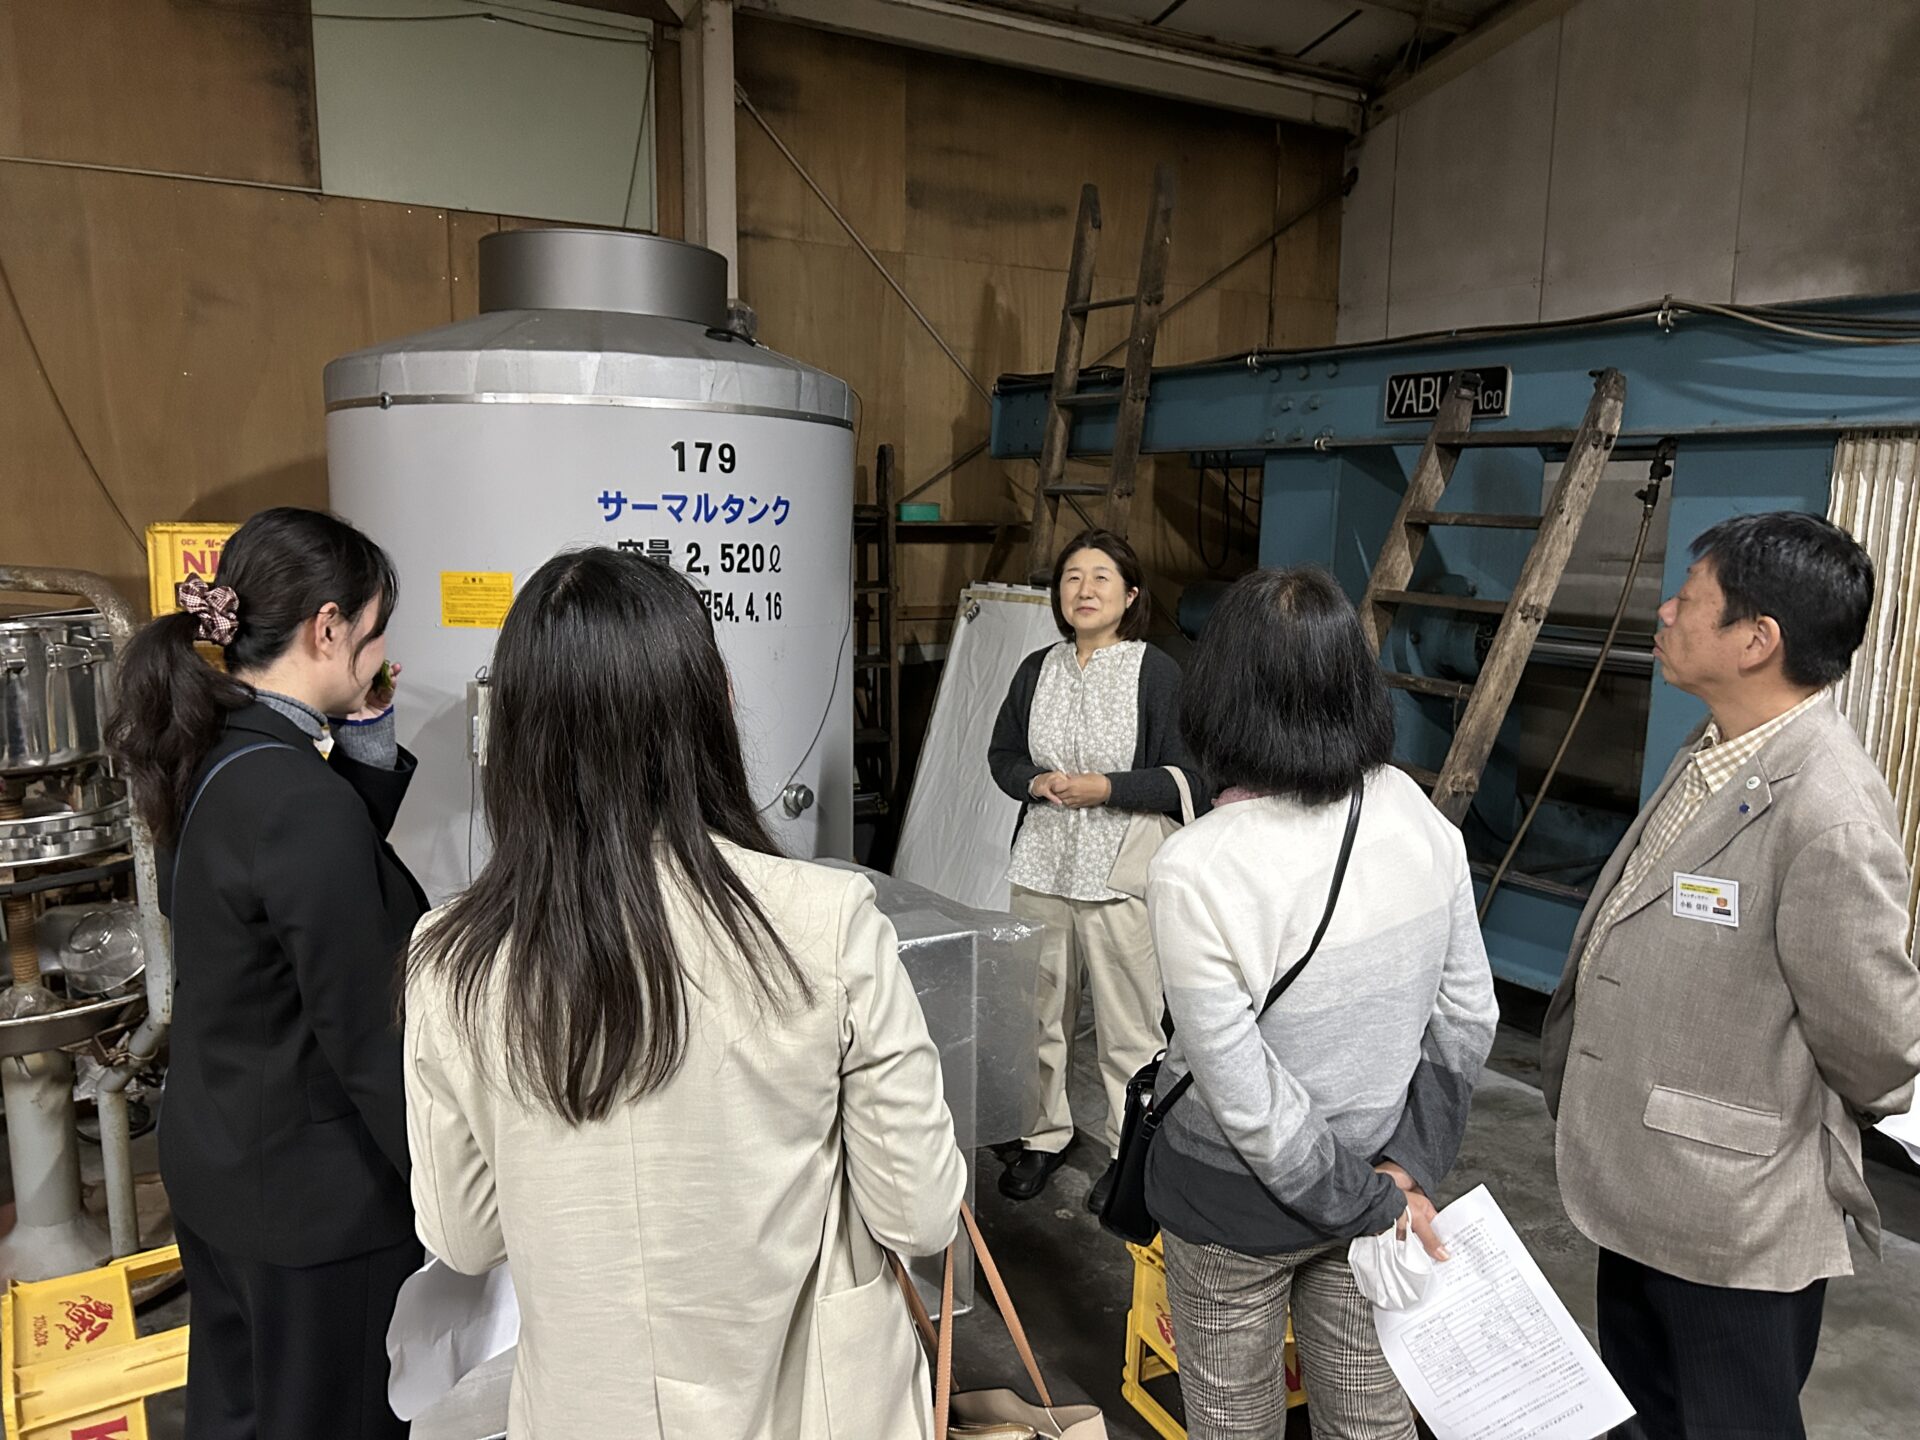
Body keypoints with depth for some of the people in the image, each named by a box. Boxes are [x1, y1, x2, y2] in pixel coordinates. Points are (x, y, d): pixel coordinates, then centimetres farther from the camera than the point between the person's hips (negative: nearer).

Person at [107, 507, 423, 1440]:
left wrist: (366, 735, -2)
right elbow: (359, 1038, -24)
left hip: (209, 1155, 8)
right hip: (313, 1192, -8)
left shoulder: (206, 757, -1)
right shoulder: (303, 800, -28)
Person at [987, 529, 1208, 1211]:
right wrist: (1036, 783, -6)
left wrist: (1106, 787, -18)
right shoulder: (1037, 669, 8)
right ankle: (1046, 1134, 34)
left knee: (1129, 1027, 5)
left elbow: (1189, 780, -9)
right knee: (1040, 1014, 15)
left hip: (1121, 878, -4)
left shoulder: (1159, 673, -7)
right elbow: (1002, 755, 14)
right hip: (1040, 871, 5)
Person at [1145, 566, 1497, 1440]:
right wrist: (1408, 1168, -3)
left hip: (1239, 1202, -4)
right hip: (1377, 1176, 5)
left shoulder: (1194, 870, -29)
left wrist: (1366, 1203, -11)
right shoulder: (1418, 816, -12)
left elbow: (1243, 1093, -23)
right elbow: (1467, 1017, -5)